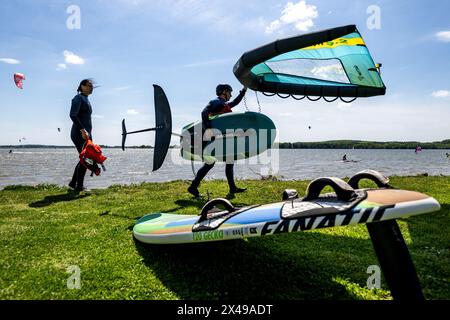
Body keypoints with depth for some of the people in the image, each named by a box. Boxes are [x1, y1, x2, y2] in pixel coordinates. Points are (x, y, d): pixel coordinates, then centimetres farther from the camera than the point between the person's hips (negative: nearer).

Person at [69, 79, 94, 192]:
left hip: (86, 133, 9)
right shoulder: (78, 98, -7)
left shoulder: (86, 99, 20)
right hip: (79, 134, -9)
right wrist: (83, 130, -25)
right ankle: (79, 186, 1)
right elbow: (73, 115, -19)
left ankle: (73, 182, 22)